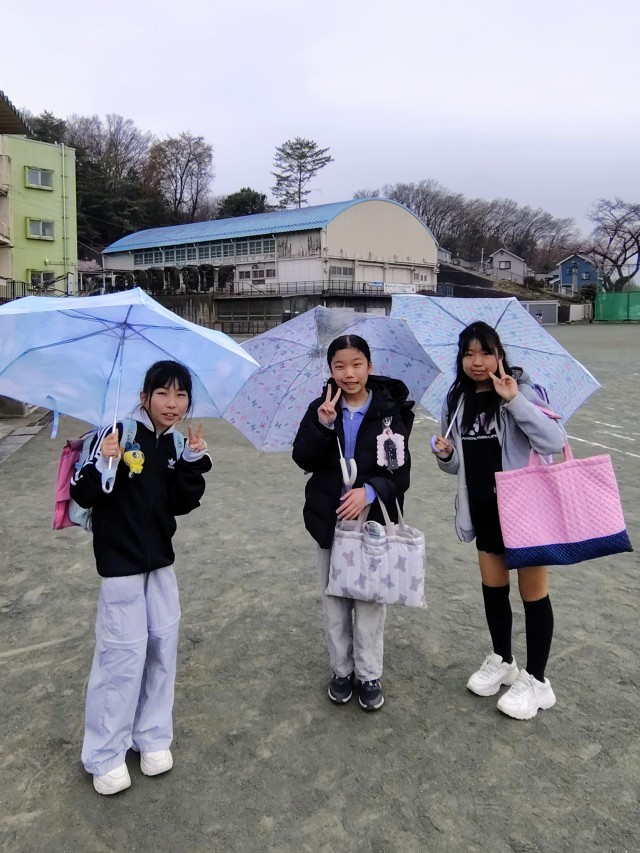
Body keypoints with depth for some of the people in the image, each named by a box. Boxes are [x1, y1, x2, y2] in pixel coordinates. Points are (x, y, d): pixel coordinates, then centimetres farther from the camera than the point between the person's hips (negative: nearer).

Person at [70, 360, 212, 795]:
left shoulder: (175, 445, 4)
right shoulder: (117, 433, -14)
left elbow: (181, 504, 1)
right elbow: (84, 494, -15)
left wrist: (195, 461, -10)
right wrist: (104, 464, -33)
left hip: (160, 559, 7)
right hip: (121, 560, -6)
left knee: (163, 644, 11)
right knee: (124, 652, -1)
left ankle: (153, 736, 30)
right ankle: (105, 756, 18)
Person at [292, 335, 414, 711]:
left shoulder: (389, 411, -7)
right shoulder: (321, 408, -2)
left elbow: (400, 472, -8)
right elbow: (303, 459, -10)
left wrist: (369, 490, -26)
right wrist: (323, 425, -25)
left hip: (374, 521, -2)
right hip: (330, 521, 2)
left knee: (370, 599, 7)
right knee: (335, 599, 13)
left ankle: (369, 674, 24)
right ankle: (342, 670, 30)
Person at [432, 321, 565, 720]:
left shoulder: (521, 390, -12)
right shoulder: (458, 401, 4)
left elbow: (554, 441, -25)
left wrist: (514, 400, -31)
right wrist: (446, 455, -9)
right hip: (484, 510, 6)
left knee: (533, 591, 6)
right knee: (493, 586, 17)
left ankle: (537, 681, 22)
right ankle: (502, 661, 38)